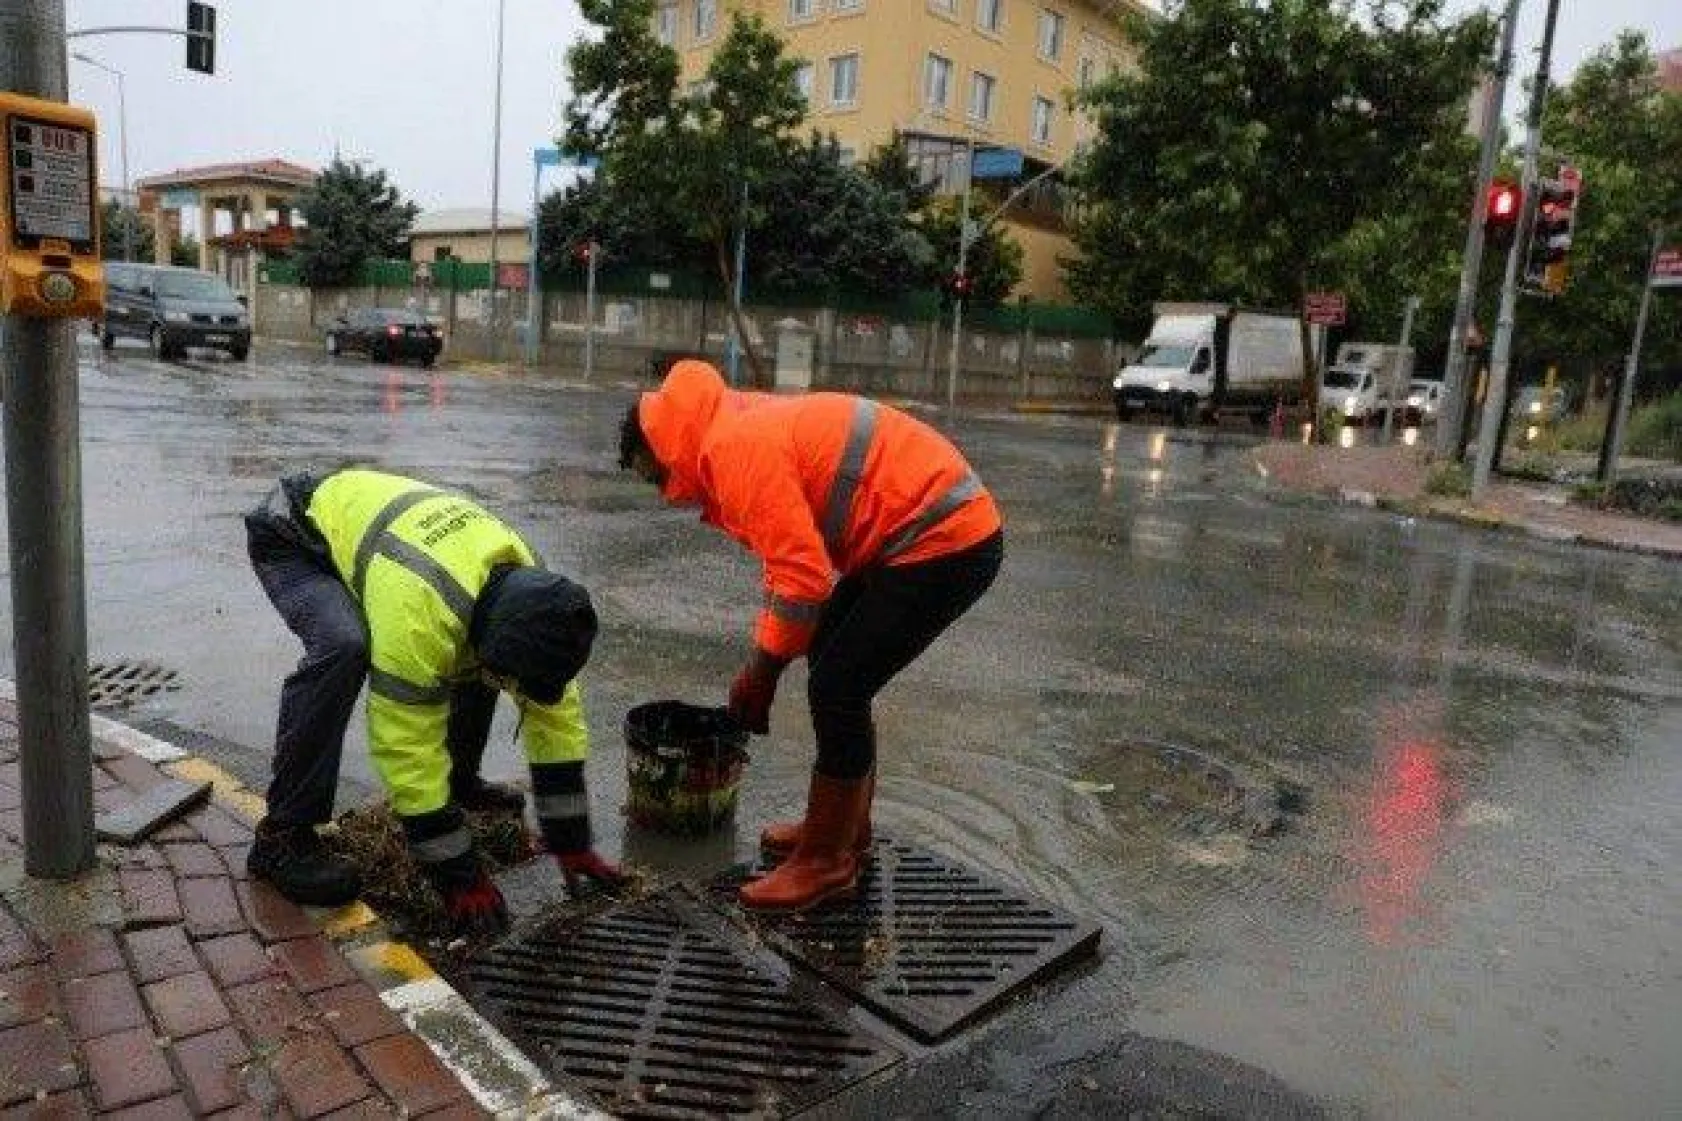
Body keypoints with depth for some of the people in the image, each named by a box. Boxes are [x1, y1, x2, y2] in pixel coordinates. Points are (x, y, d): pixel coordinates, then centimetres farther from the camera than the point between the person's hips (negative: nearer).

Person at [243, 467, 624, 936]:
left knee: (471, 657, 0)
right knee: (342, 648, -34)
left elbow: (557, 714, -12)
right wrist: (459, 877, -27)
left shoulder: (529, 589, -21)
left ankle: (460, 781, 20)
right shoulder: (418, 613, -42)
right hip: (291, 535, -7)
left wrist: (572, 844, -9)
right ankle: (281, 835, -20)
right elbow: (409, 751, -34)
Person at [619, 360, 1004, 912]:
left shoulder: (734, 448, -17)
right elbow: (796, 555, 19)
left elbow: (802, 575, -22)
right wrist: (763, 667, 18)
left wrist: (759, 674, -9)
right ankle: (846, 825, 31)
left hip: (946, 543, -10)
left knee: (836, 689, -7)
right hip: (943, 529, 11)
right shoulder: (750, 431, 14)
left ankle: (826, 861, 8)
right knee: (833, 667, 17)